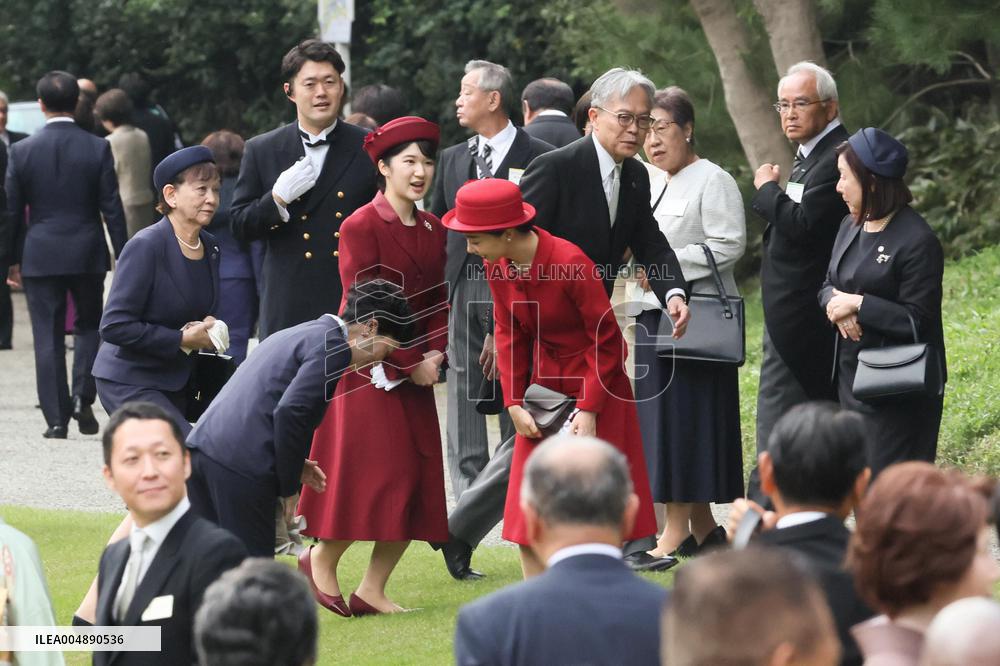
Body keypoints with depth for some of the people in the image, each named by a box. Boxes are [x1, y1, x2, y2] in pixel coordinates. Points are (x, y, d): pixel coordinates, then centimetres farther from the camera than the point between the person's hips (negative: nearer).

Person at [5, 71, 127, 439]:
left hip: (40, 256, 0)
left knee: (48, 338, 4)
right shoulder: (98, 149, -5)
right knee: (88, 325, 17)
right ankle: (82, 397, -1)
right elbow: (112, 207, -4)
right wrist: (122, 256, 4)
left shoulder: (22, 151, -4)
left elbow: (13, 210, 1)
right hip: (87, 253, 0)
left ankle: (56, 418, 1)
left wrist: (13, 259, 10)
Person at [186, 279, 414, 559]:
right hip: (241, 464, -9)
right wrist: (288, 486, -7)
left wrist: (292, 466, 20)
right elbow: (290, 412, -16)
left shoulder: (299, 335, 25)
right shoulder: (331, 347, -5)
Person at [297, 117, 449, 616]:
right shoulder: (360, 227, -11)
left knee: (416, 481, 3)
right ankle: (320, 562, 13)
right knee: (372, 475, -9)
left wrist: (434, 356, -5)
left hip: (415, 374, 7)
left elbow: (439, 300, 12)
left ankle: (373, 591, 10)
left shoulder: (432, 230, 10)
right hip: (368, 369, -7)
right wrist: (408, 364, -13)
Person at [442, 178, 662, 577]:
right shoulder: (496, 265, -6)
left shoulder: (571, 263, -25)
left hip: (596, 380, -6)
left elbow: (606, 339, -16)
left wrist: (589, 409, -18)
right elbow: (509, 334, 5)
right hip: (544, 383, 6)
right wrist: (514, 403, -3)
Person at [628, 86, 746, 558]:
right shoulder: (648, 182, 17)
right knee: (659, 417, 8)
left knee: (681, 417, -8)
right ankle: (702, 527, 15)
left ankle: (678, 532, -6)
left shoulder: (712, 181, -7)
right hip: (650, 313, 8)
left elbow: (729, 244, -16)